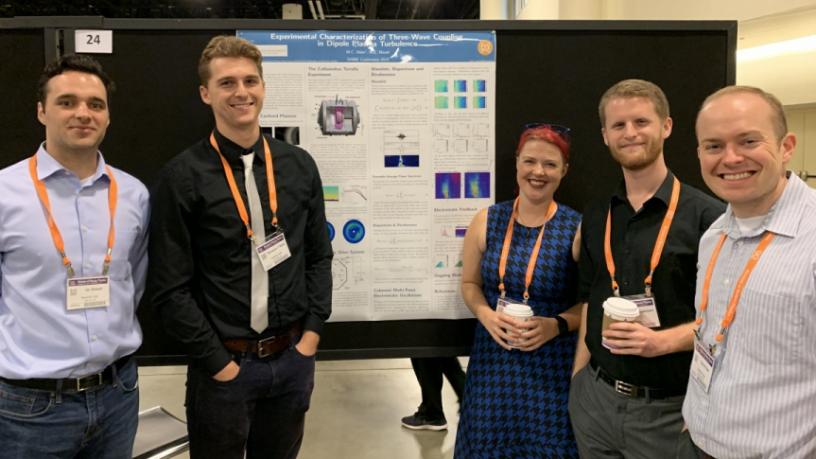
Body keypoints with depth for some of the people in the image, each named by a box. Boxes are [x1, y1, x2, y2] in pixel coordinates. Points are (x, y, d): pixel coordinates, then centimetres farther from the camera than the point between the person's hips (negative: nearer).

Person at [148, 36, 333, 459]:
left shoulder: (299, 166, 2)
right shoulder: (183, 177, -11)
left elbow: (319, 257, 8)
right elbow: (170, 288, -11)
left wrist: (312, 333, 0)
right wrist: (218, 362, -11)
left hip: (292, 357, 4)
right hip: (224, 363, -3)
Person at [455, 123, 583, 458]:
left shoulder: (577, 229, -9)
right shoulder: (487, 220, 0)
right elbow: (470, 283, 8)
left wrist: (557, 325, -19)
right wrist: (486, 314, -10)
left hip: (550, 365, -2)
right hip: (493, 359, 3)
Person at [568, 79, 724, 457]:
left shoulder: (707, 216, -10)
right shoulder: (595, 217, 6)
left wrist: (664, 341, -21)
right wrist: (576, 379, 8)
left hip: (668, 408, -4)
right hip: (594, 398, 5)